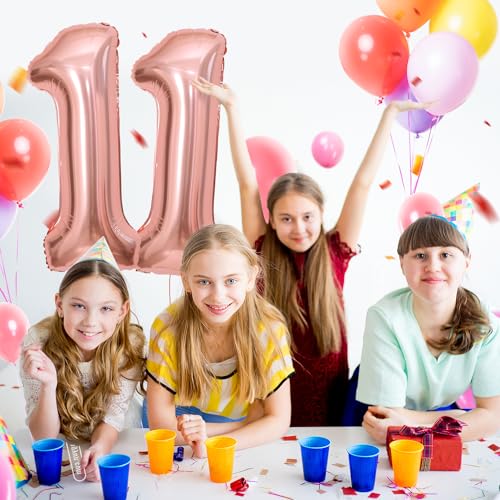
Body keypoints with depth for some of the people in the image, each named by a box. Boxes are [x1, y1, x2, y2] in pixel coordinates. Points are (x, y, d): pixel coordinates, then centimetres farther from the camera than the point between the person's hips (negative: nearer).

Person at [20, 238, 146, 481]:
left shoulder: (130, 344, -19)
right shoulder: (38, 342, -21)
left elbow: (113, 416, -14)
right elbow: (44, 437, -17)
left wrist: (100, 448, -36)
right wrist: (48, 384, -35)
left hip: (116, 443, 0)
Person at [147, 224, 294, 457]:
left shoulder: (269, 328, -18)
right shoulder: (167, 327, -19)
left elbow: (278, 420, -12)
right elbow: (160, 423, -14)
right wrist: (250, 424, -21)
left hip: (250, 454, 1)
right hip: (180, 456, -1)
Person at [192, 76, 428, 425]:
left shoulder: (335, 254, -7)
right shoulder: (264, 255, -8)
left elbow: (363, 182, -6)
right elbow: (248, 182, -10)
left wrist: (390, 113, -2)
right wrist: (232, 106, -9)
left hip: (329, 396, 1)